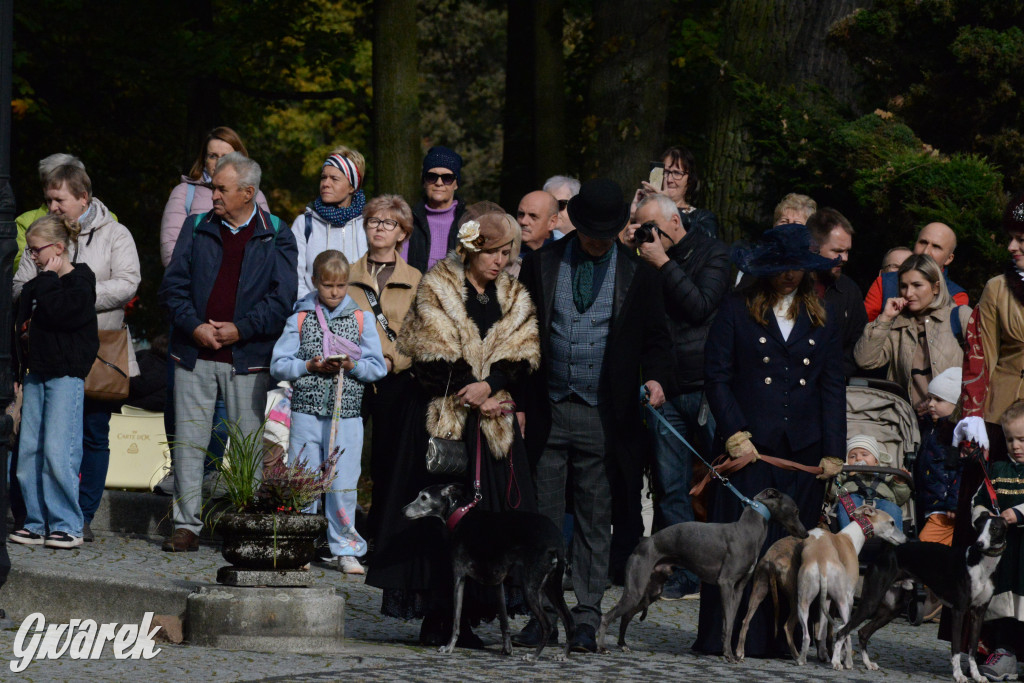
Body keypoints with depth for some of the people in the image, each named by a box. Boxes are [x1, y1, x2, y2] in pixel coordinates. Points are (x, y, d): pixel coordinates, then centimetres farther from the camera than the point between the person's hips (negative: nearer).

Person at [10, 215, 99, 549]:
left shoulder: (79, 281, -6)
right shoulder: (36, 284, 17)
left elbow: (59, 312, -21)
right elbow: (22, 320, 23)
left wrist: (48, 280, -10)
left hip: (66, 374, -8)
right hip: (37, 374, 8)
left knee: (57, 452, -12)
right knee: (29, 451, 4)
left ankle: (67, 525, -6)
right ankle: (37, 523, 9)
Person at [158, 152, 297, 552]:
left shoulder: (275, 237, 2)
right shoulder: (198, 231, 9)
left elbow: (282, 297, -3)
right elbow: (173, 286, 7)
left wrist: (240, 329, -12)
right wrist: (195, 327, -8)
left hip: (248, 358, -2)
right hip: (195, 354, 2)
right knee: (188, 441, 0)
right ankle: (186, 525, 5)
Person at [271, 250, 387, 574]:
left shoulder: (361, 320, 6)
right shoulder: (300, 319, 5)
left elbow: (378, 368, 4)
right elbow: (278, 365, 2)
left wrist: (352, 365, -13)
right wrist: (309, 367, -12)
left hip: (347, 416, 0)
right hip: (306, 412, 0)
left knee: (344, 484, -2)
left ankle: (345, 549, 7)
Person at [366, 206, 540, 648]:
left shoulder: (513, 298, 14)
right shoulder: (437, 289, 0)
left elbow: (522, 355, 3)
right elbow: (433, 356, -8)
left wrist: (491, 384, -14)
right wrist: (470, 394, -13)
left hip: (492, 420, 4)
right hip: (441, 416, -4)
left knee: (490, 509, -3)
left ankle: (468, 617, 2)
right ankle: (435, 618, -5)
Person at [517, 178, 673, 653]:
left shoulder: (637, 273, 4)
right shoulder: (543, 265, 4)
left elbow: (655, 338, 9)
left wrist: (656, 378, -12)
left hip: (604, 417, 0)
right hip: (547, 413, 1)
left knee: (595, 523, 5)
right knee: (543, 517, 2)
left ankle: (587, 619, 11)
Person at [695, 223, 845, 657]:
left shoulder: (821, 318, 13)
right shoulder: (736, 311, 3)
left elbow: (832, 385, 12)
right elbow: (716, 377, -1)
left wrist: (833, 451, 3)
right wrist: (735, 435, -11)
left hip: (802, 452, 3)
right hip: (748, 447, -3)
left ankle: (780, 638, 7)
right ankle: (727, 639, 0)